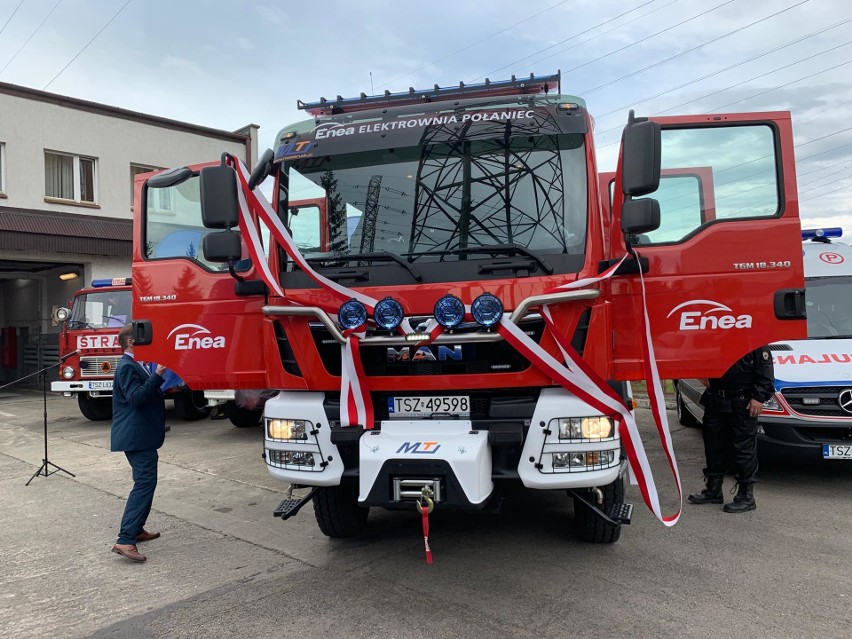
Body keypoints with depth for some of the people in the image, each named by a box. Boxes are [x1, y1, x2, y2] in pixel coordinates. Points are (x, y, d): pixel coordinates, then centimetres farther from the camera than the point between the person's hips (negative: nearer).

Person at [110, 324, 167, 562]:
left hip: (142, 435, 11)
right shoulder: (127, 366, -15)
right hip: (137, 436, -11)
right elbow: (136, 397, -27)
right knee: (144, 483, -15)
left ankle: (136, 530, 29)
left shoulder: (135, 365, 17)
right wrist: (157, 376, -31)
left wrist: (159, 377, 18)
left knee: (145, 482, 19)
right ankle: (125, 540, -18)